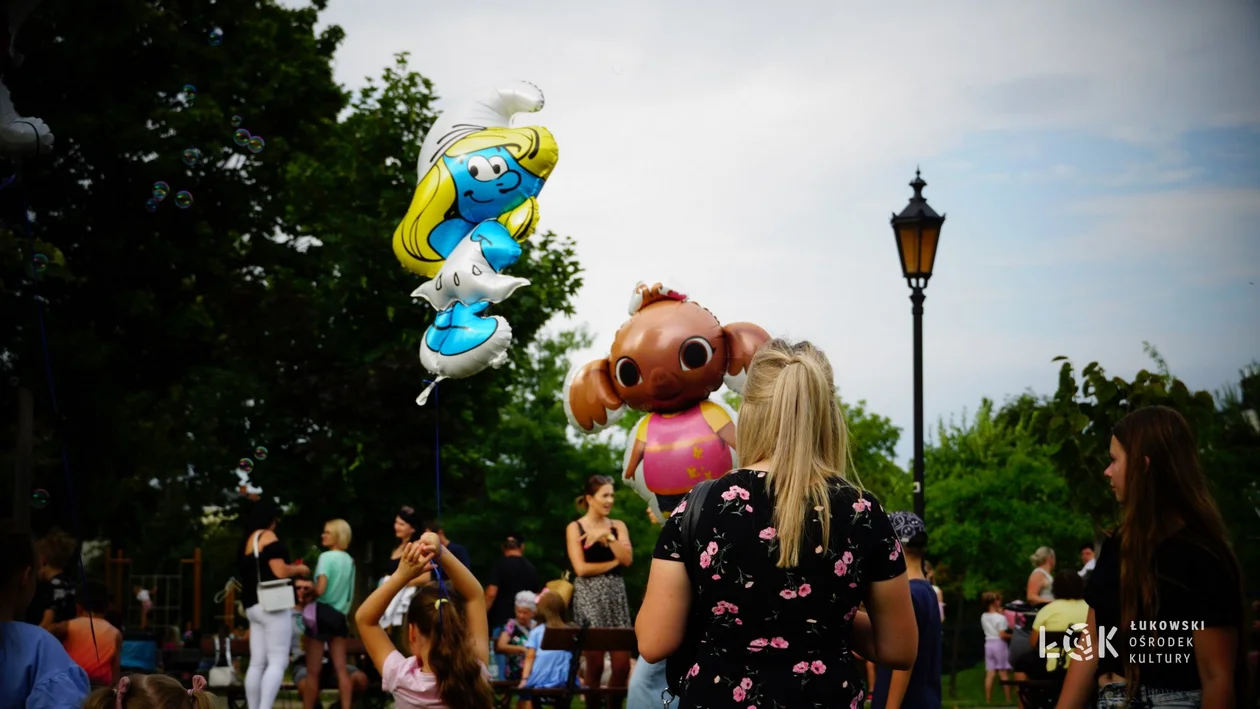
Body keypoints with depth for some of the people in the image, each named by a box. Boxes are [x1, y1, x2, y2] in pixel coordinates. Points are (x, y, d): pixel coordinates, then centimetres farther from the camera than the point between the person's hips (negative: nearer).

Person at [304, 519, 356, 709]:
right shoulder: (349, 560, 11)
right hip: (340, 615, 6)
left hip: (322, 613, -6)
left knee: (313, 670, -1)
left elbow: (320, 590, -18)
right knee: (341, 668, 3)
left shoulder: (326, 557, -11)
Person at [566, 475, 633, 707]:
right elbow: (581, 568, -8)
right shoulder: (575, 528, 1)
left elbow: (627, 559, -3)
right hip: (590, 595, -3)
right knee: (595, 664, -2)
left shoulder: (618, 526, 12)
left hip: (616, 594, 3)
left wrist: (607, 536, -13)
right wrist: (613, 562, -3)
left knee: (622, 664, -3)